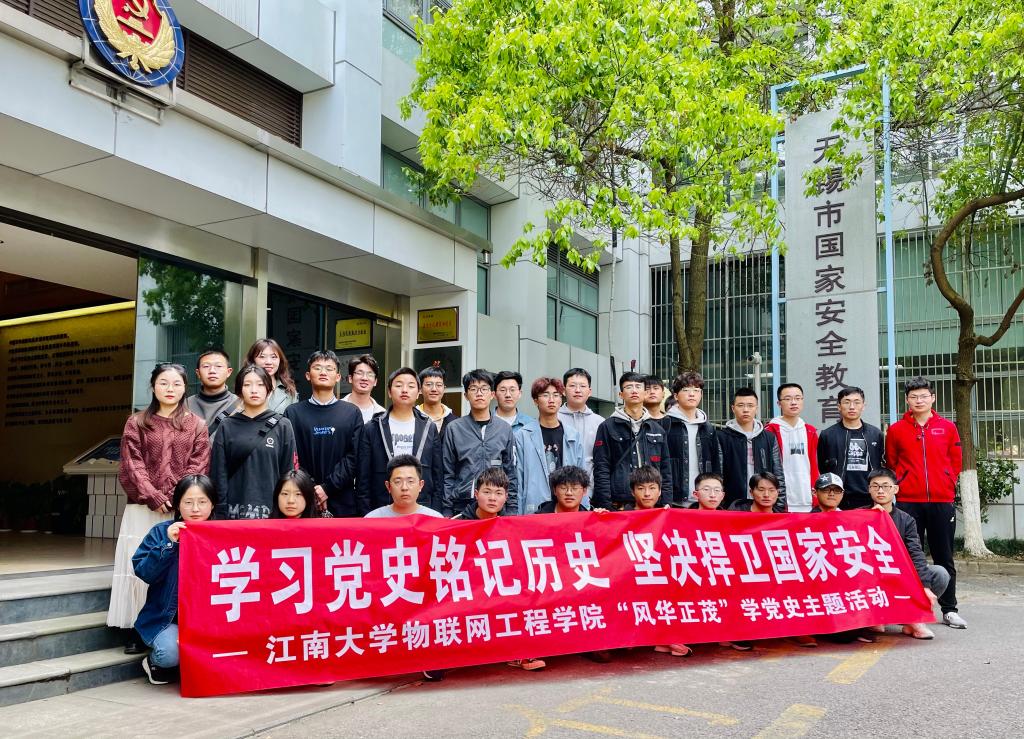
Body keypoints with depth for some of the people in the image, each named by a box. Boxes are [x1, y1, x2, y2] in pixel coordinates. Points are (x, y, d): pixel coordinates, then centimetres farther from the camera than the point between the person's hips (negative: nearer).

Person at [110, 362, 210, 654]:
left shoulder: (196, 425, 9)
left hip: (182, 508, 0)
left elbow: (198, 467, 1)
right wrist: (154, 497, -11)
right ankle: (137, 630, 5)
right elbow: (132, 466, 1)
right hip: (144, 508, 1)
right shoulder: (137, 423, 10)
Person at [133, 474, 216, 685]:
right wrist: (168, 544, -18)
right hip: (167, 617, -1)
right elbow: (143, 572, -9)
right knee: (170, 652, -28)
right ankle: (155, 662, 11)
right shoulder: (161, 532, 2)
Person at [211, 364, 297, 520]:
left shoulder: (282, 426, 5)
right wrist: (221, 512, -2)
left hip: (271, 511, -1)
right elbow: (218, 472, 5)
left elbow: (288, 472, 3)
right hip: (235, 512, 1)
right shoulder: (227, 427, 7)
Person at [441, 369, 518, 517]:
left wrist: (512, 510, 4)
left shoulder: (505, 429, 8)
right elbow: (447, 475, 4)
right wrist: (447, 512, -1)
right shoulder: (454, 429, 2)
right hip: (462, 506, -1)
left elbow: (510, 474, 10)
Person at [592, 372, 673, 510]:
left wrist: (666, 503, 6)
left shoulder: (657, 430, 15)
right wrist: (605, 506, -10)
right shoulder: (608, 427, 3)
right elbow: (601, 469, -3)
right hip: (618, 506, -3)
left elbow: (666, 471, 16)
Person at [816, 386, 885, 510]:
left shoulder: (875, 434, 10)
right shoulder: (827, 435, 4)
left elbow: (883, 467, 14)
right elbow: (821, 469, 5)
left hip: (869, 501, 2)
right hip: (839, 502, -2)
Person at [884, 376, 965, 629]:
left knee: (944, 557, 8)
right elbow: (892, 464, 9)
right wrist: (902, 485, 2)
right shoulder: (896, 430, 4)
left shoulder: (948, 427, 6)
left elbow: (956, 462, 11)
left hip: (942, 501, 1)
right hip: (908, 501, -1)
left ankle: (949, 609, 17)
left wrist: (946, 486, 4)